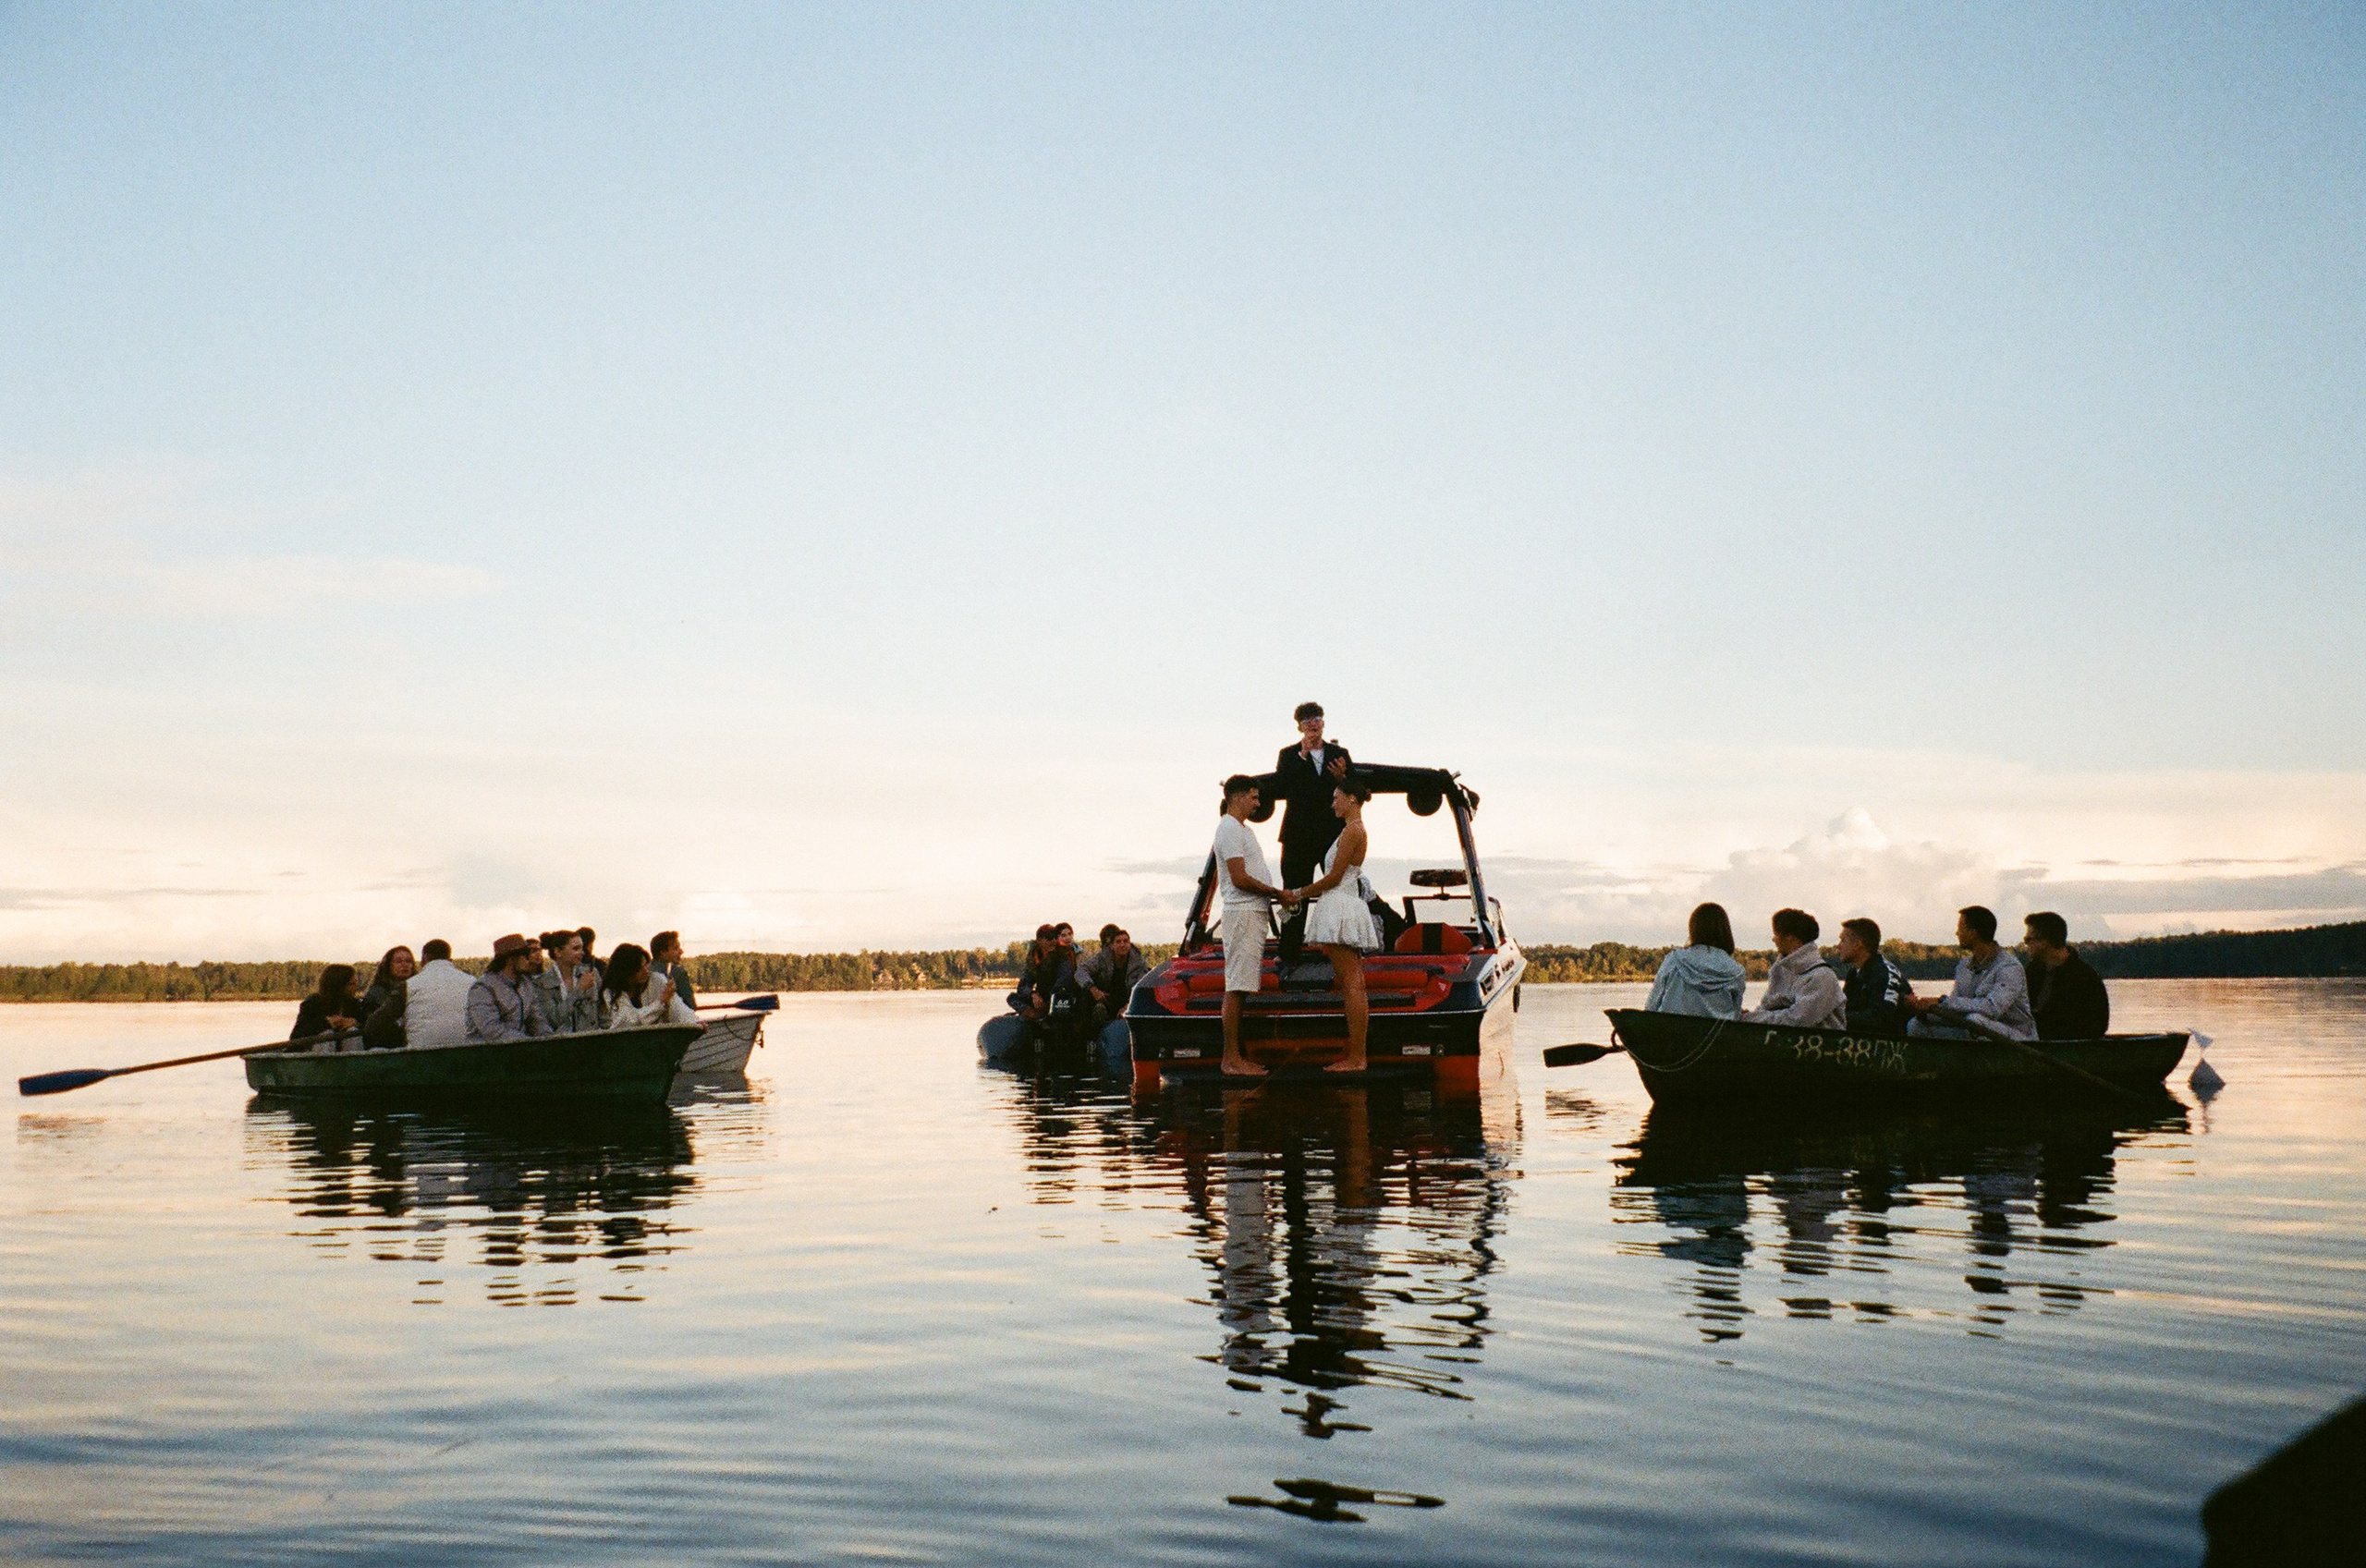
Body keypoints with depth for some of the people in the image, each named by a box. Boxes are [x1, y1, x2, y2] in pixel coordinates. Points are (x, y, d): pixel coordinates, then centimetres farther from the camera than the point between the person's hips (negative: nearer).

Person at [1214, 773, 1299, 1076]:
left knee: (1239, 987, 9)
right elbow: (1240, 879, -17)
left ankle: (1235, 1056, 11)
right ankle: (1231, 1058, -11)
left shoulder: (1244, 830, 22)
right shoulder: (1229, 829, -11)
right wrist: (1278, 893, -11)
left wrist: (1280, 895, 10)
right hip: (1241, 913, -10)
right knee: (1236, 988, -10)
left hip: (1254, 913, 10)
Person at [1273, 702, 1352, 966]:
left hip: (1334, 835, 2)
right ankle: (1289, 956, 2)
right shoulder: (1289, 755, 7)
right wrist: (1302, 756, -12)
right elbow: (1278, 789, -10)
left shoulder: (1340, 754, 12)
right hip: (1299, 838, -1)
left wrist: (1342, 778, -13)